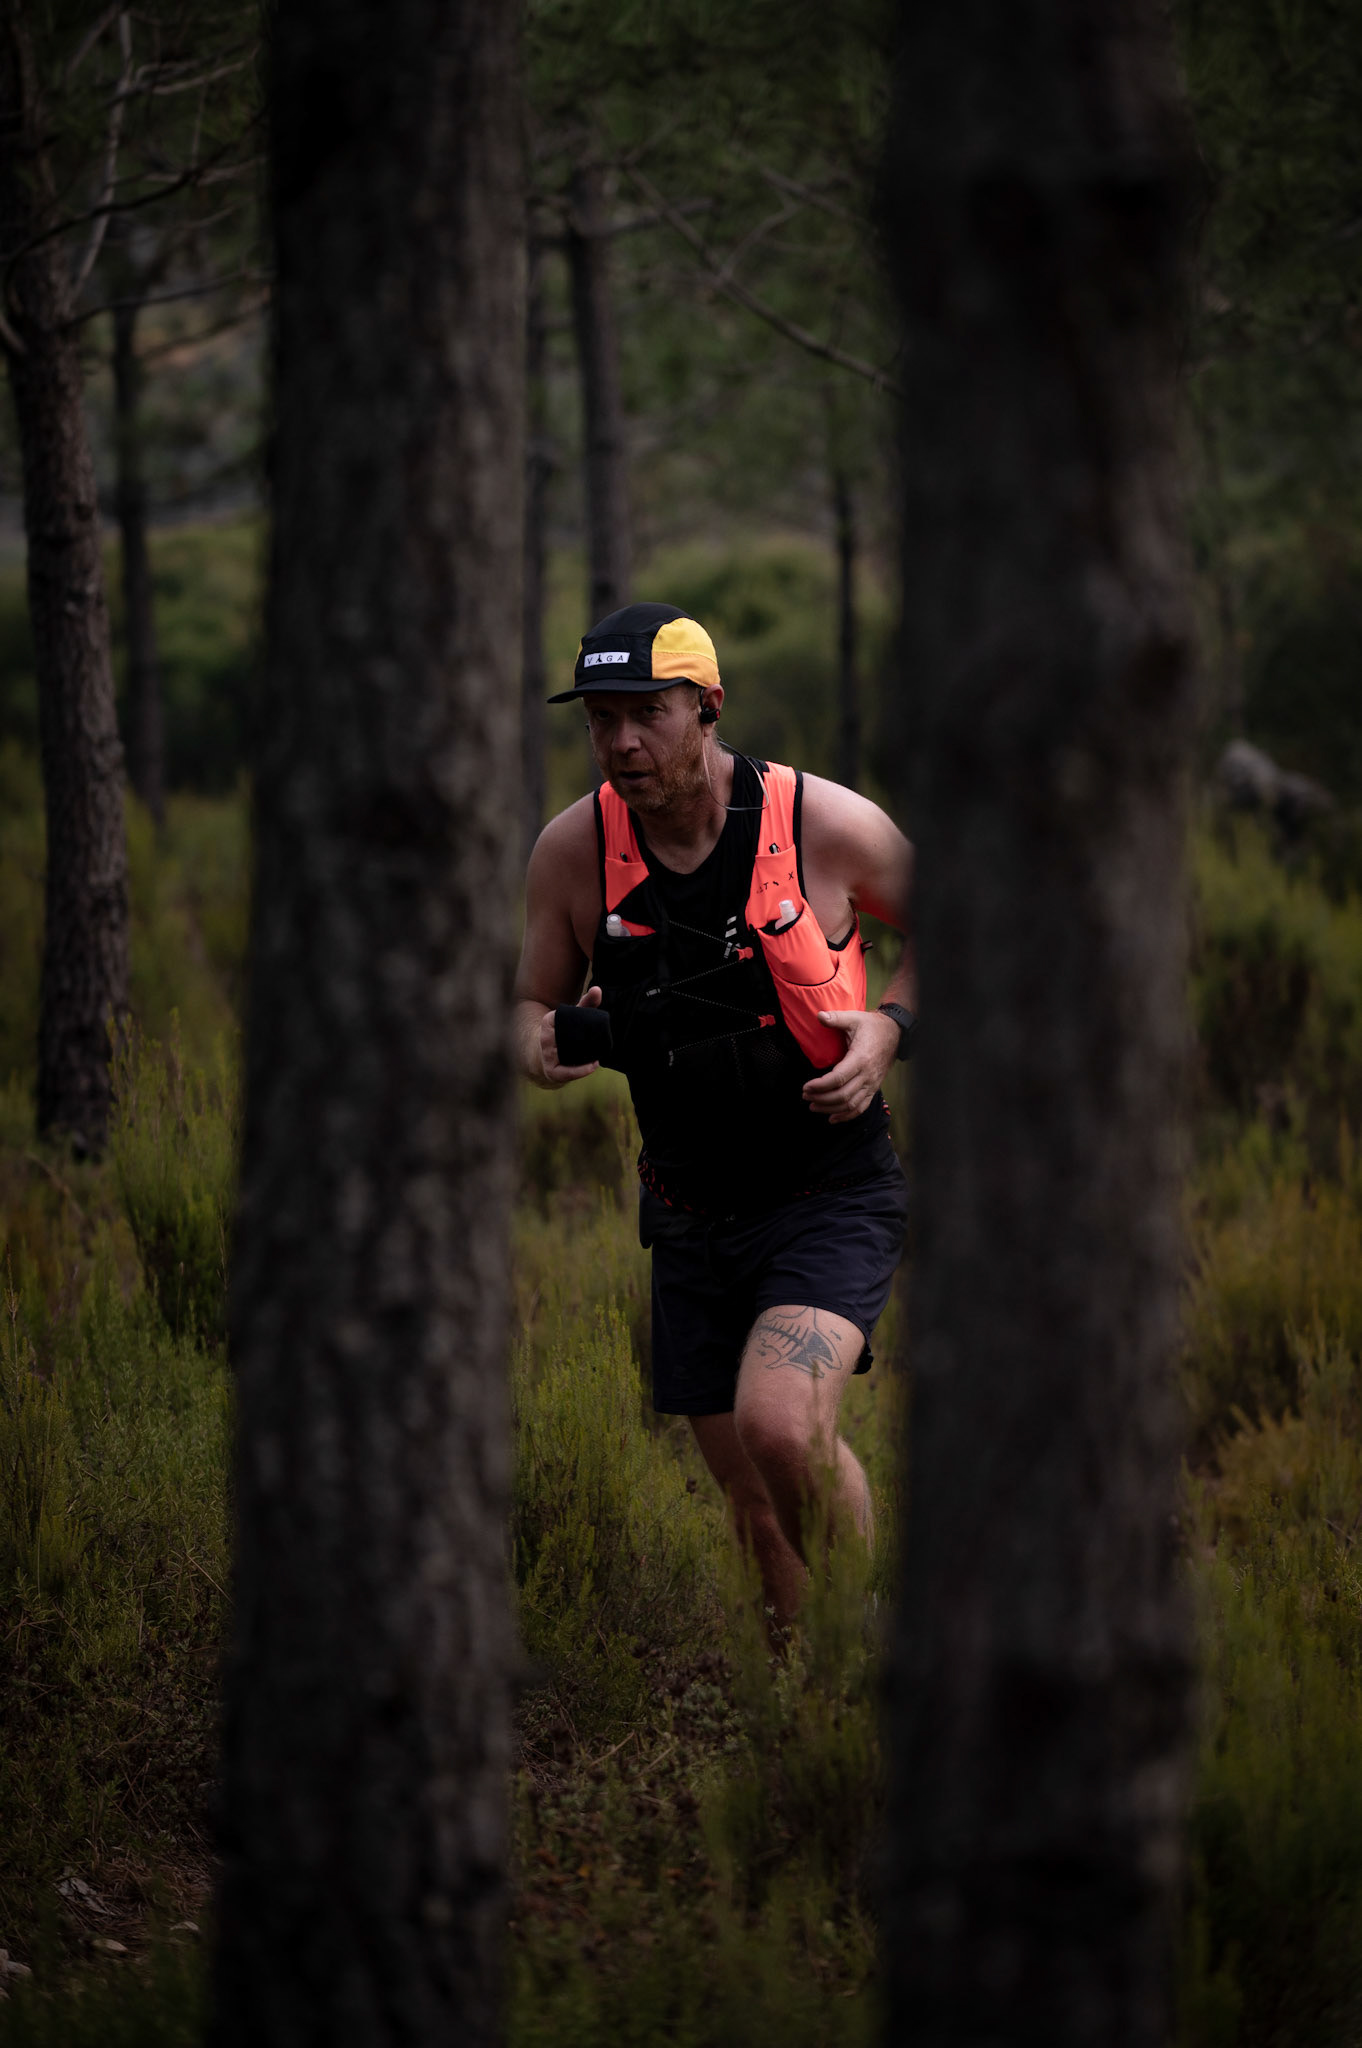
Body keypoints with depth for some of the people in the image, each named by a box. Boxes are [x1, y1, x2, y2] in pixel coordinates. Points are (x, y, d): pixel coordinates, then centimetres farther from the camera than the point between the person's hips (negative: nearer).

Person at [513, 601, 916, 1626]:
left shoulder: (826, 824, -13)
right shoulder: (573, 849, -6)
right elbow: (535, 1002, 8)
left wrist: (890, 1027, -13)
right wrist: (547, 1044, -16)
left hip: (833, 1196, -4)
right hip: (692, 1212, 4)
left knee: (778, 1428, -26)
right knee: (755, 1497, 9)